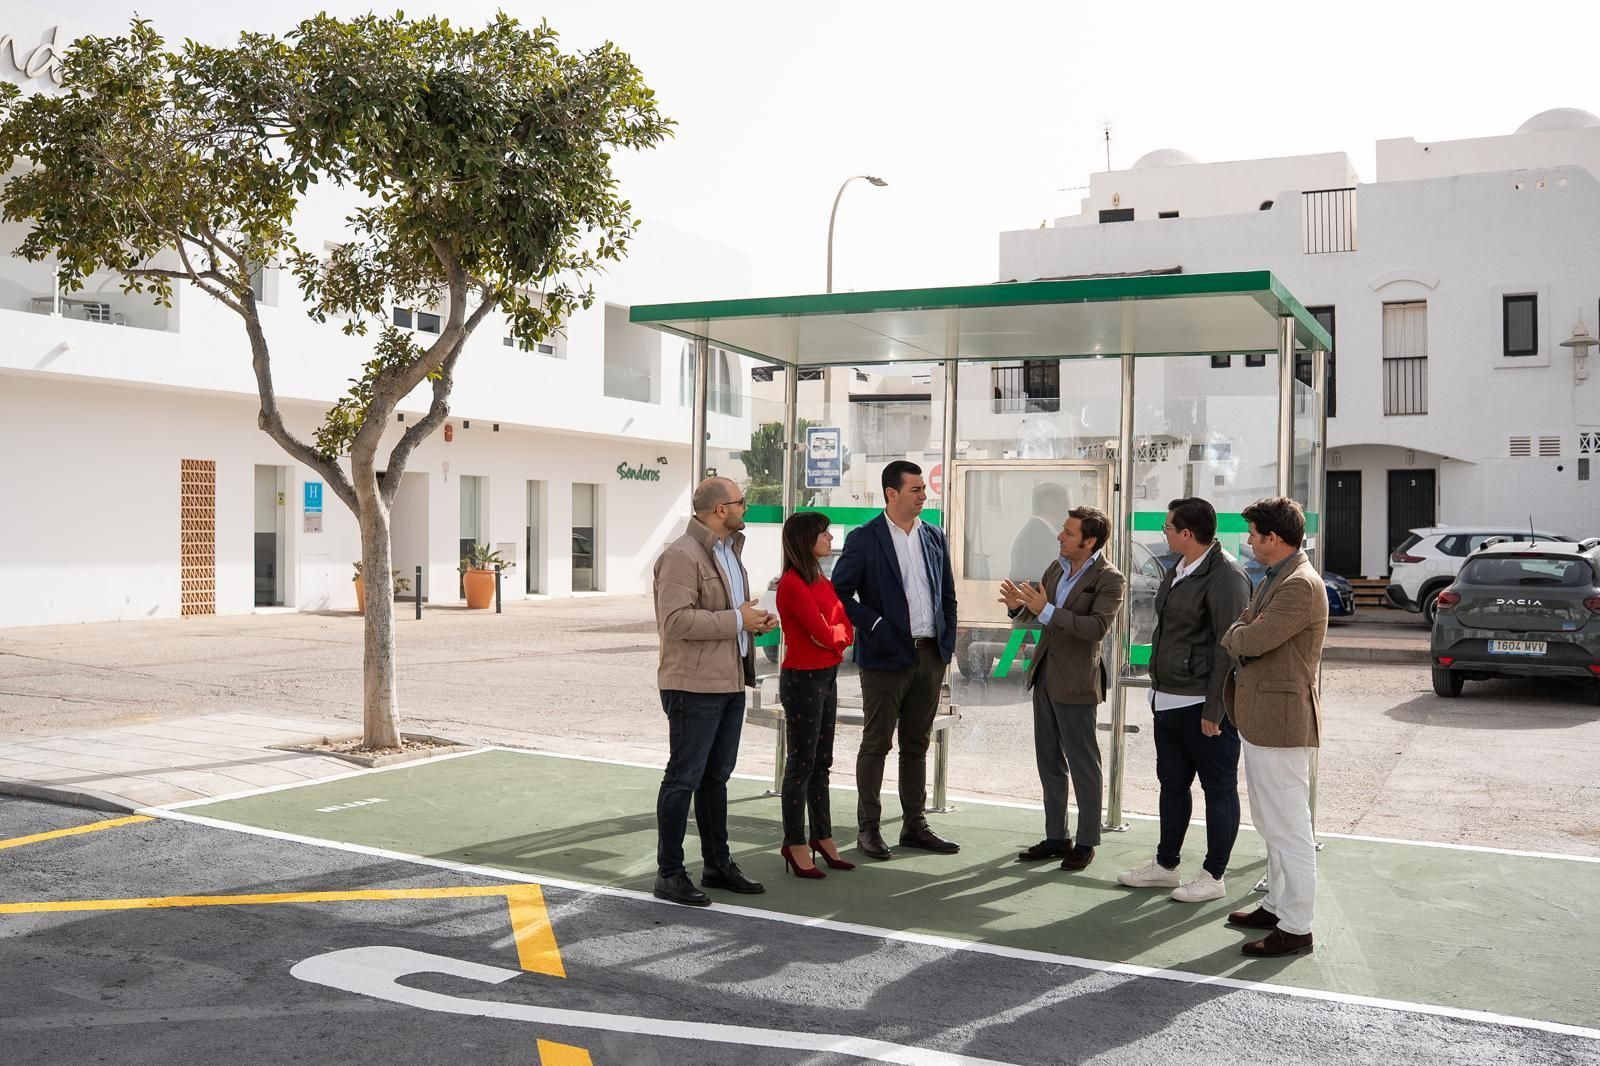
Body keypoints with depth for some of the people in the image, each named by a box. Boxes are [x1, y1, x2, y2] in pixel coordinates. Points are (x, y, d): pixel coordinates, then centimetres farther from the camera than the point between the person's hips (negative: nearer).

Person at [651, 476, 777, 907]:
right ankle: (669, 874, 6)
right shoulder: (681, 555, -15)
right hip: (695, 686, -10)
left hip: (730, 682, 10)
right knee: (684, 778, -3)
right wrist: (737, 620, -20)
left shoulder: (728, 551, 18)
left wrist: (755, 621, 8)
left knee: (716, 776, 17)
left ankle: (718, 864, 27)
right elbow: (676, 620, -25)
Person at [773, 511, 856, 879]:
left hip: (827, 677, 9)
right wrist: (838, 631, -1)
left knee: (821, 762, 15)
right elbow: (823, 633, -19)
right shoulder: (792, 584, -17)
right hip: (802, 679, -9)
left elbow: (846, 629, 8)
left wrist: (833, 633, -10)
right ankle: (795, 845, 10)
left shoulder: (822, 581, 11)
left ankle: (823, 837, 25)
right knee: (801, 763, 0)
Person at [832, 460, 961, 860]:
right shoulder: (864, 539, -7)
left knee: (916, 745, 13)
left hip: (930, 657, 5)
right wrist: (874, 626, -13)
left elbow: (948, 596, 15)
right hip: (886, 657, -5)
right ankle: (868, 829, 12)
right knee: (876, 745, 3)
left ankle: (915, 826, 21)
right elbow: (840, 593, -8)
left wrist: (947, 643, 7)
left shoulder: (935, 538, 9)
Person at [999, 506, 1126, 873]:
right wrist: (1018, 605, -9)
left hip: (1075, 682, -8)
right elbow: (1032, 613, 15)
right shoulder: (1057, 568, 9)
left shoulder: (1110, 579, -13)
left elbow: (1098, 626, -25)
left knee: (1083, 765, 3)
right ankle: (1056, 837, 25)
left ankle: (1086, 842, 14)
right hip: (1045, 675, 8)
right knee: (1049, 762, 14)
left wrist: (1046, 610, -29)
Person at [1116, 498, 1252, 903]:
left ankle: (1213, 876, 14)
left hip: (1202, 705, -9)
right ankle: (1165, 865, 29)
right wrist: (1158, 688, 18)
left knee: (1218, 789, 4)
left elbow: (1230, 647, -19)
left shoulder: (1225, 577, -16)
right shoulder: (1178, 571, 13)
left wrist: (1214, 710, -19)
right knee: (1172, 784, 17)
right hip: (1169, 700, 9)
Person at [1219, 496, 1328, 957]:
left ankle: (1295, 928, 3)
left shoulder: (1301, 585, -19)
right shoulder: (1271, 581, 15)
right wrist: (1245, 631, -7)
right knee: (1271, 824, 20)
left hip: (1280, 719, -11)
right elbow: (1235, 635, 15)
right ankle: (1276, 905, 32)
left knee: (1289, 828, -3)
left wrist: (1238, 634, -2)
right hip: (1259, 717, 11)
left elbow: (1252, 641, -24)